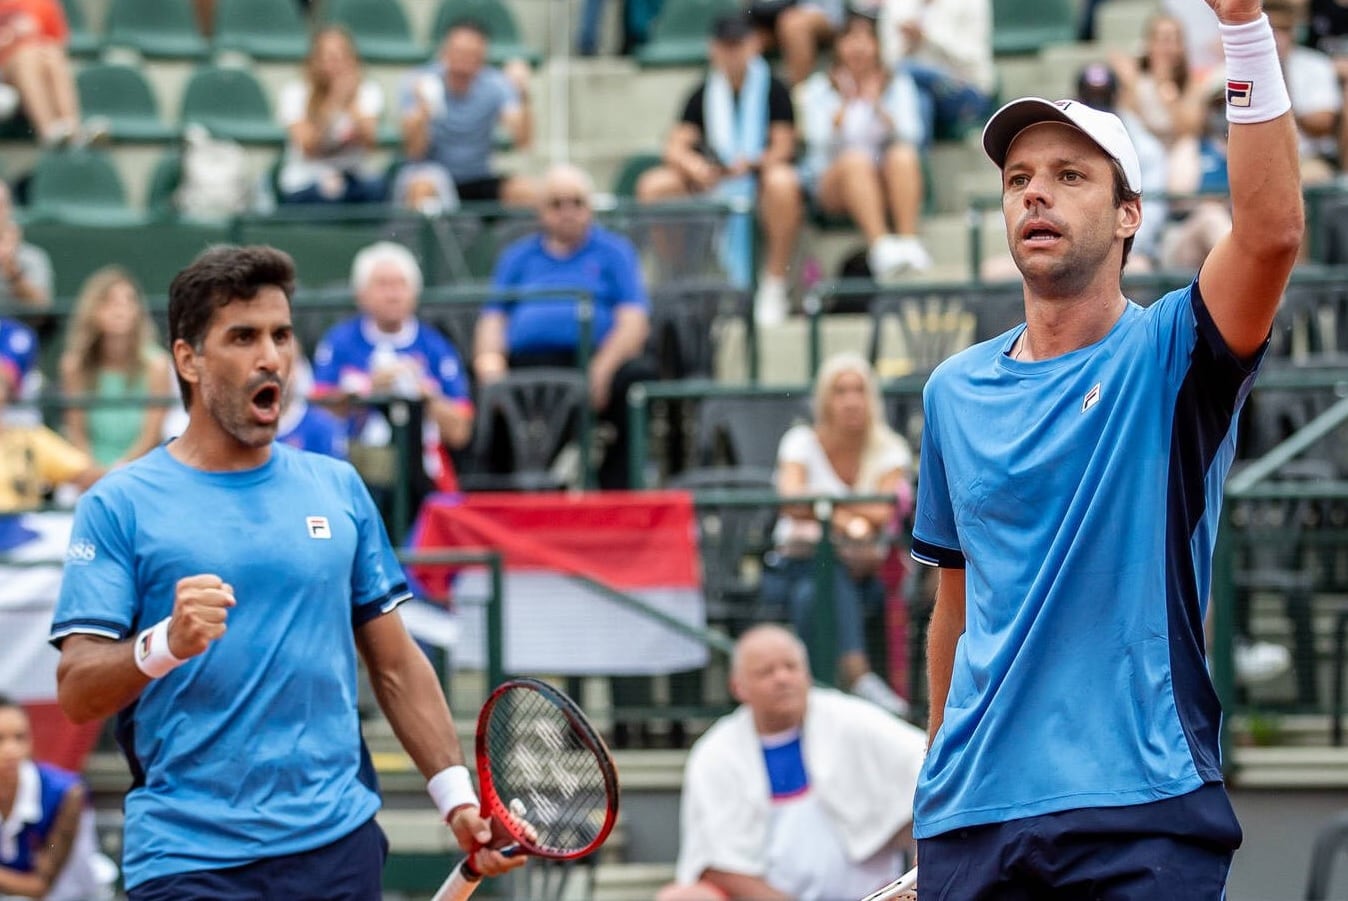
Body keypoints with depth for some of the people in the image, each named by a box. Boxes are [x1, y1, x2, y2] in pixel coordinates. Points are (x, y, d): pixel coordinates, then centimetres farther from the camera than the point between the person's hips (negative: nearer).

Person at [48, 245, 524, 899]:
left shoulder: (338, 488, 12)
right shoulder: (119, 504, -1)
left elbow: (395, 667, 14)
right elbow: (75, 695, -7)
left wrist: (457, 799, 4)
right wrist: (166, 644, -25)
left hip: (339, 844, 3)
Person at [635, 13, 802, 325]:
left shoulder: (773, 90, 1)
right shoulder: (704, 94, 10)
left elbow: (784, 147, -6)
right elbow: (676, 146, 1)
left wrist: (752, 162, -27)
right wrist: (694, 166, -23)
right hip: (713, 183, 3)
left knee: (782, 182, -40)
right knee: (653, 185, -20)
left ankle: (773, 288, -29)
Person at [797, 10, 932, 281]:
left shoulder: (898, 86, 14)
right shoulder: (818, 88, 10)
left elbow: (912, 136, -1)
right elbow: (821, 141, -4)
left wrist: (878, 106, -13)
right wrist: (845, 105, -16)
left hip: (888, 187, 2)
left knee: (903, 155, -30)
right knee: (856, 159, -35)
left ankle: (910, 243, -42)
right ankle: (881, 246, -51)